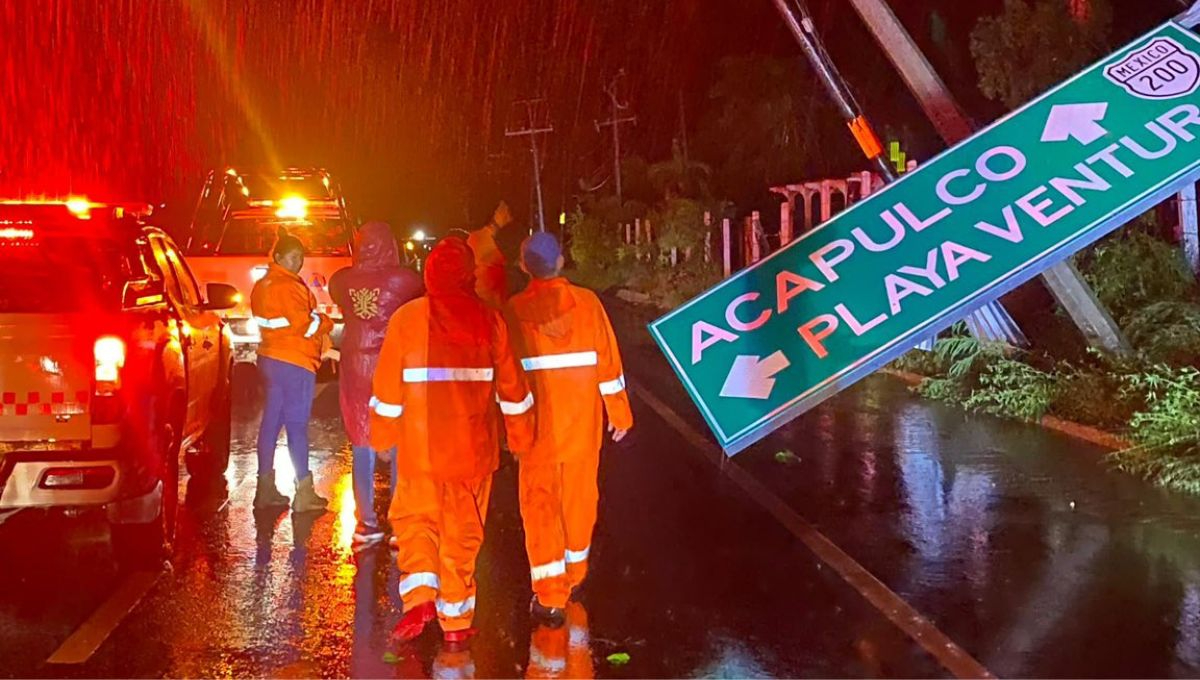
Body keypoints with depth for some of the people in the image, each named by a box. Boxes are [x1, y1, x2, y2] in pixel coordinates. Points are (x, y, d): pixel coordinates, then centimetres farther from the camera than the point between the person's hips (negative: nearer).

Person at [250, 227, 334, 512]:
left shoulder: (263, 285, 14)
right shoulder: (288, 287, -16)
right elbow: (306, 325, -17)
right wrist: (326, 323, 2)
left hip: (270, 357, 9)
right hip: (294, 362, -9)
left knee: (271, 421, 11)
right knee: (297, 424, -6)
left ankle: (266, 488, 17)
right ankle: (304, 493, -3)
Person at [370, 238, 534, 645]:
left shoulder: (407, 318, -6)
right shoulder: (489, 321, -2)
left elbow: (388, 386, -2)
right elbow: (511, 385, 4)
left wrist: (382, 436, 9)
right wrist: (520, 436, 15)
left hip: (420, 446, -1)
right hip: (473, 448, 1)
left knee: (415, 520, 14)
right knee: (463, 532, 11)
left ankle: (419, 597, -6)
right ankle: (456, 621, 17)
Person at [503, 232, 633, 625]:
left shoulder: (514, 310, -8)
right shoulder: (587, 302, -5)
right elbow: (608, 360, -2)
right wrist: (619, 413, 8)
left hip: (537, 425, -2)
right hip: (582, 424, 2)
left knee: (540, 505, 4)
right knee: (579, 498, 17)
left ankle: (550, 597, 1)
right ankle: (574, 577, 34)